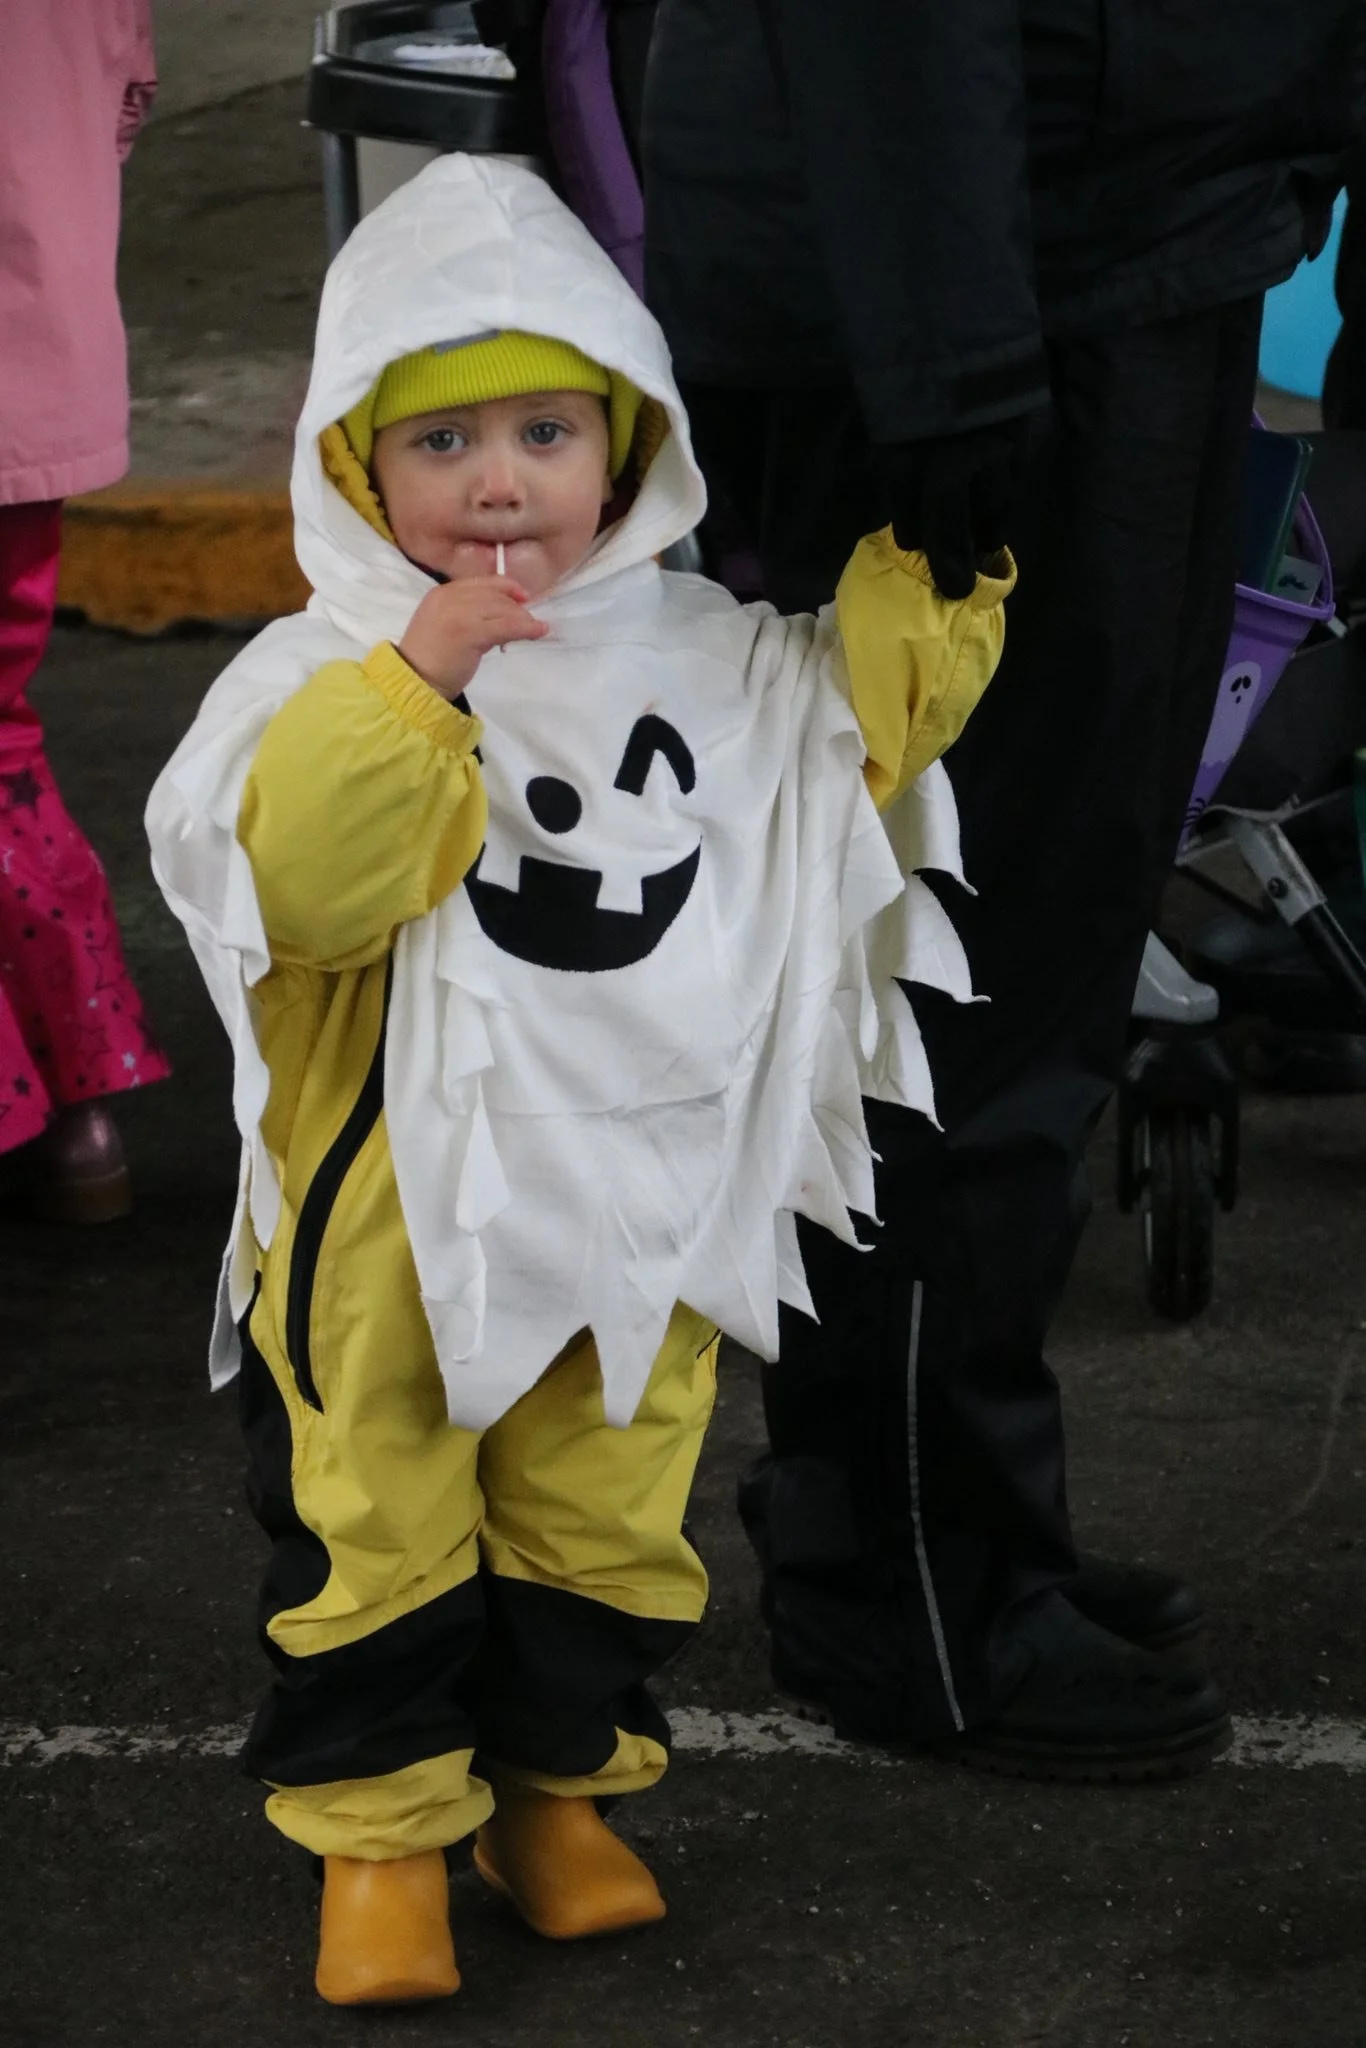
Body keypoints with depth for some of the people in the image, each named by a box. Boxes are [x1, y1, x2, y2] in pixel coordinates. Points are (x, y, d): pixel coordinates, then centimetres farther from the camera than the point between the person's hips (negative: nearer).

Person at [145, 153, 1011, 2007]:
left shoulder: (711, 660, 1)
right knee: (378, 1528, 5)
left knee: (605, 1520, 15)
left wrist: (929, 578, 3)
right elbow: (296, 883, -27)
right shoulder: (324, 675, -13)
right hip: (392, 1208, -4)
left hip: (639, 1200, 4)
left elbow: (862, 723, 16)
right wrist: (419, 676, -32)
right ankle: (379, 1824, 20)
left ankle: (557, 1783, 33)